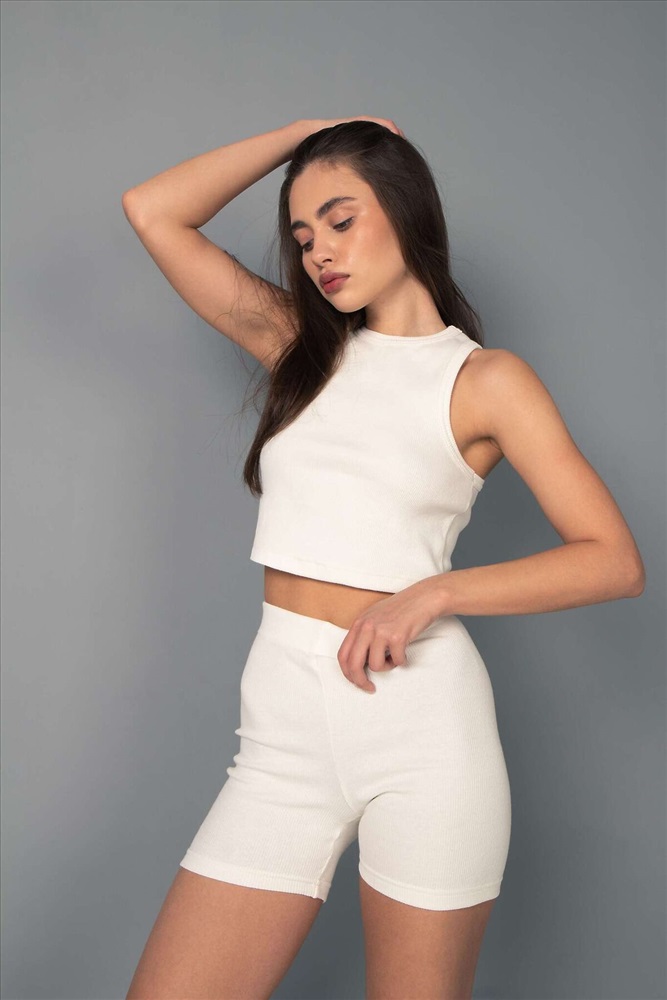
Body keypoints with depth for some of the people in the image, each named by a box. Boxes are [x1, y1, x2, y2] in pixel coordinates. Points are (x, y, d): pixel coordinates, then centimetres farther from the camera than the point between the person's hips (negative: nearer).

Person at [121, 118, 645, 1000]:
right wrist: (301, 132, 12)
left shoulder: (485, 378, 2)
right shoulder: (299, 344, 14)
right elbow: (153, 210, 10)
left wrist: (434, 593, -14)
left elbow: (615, 561, -4)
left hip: (420, 715, -3)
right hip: (286, 727, 4)